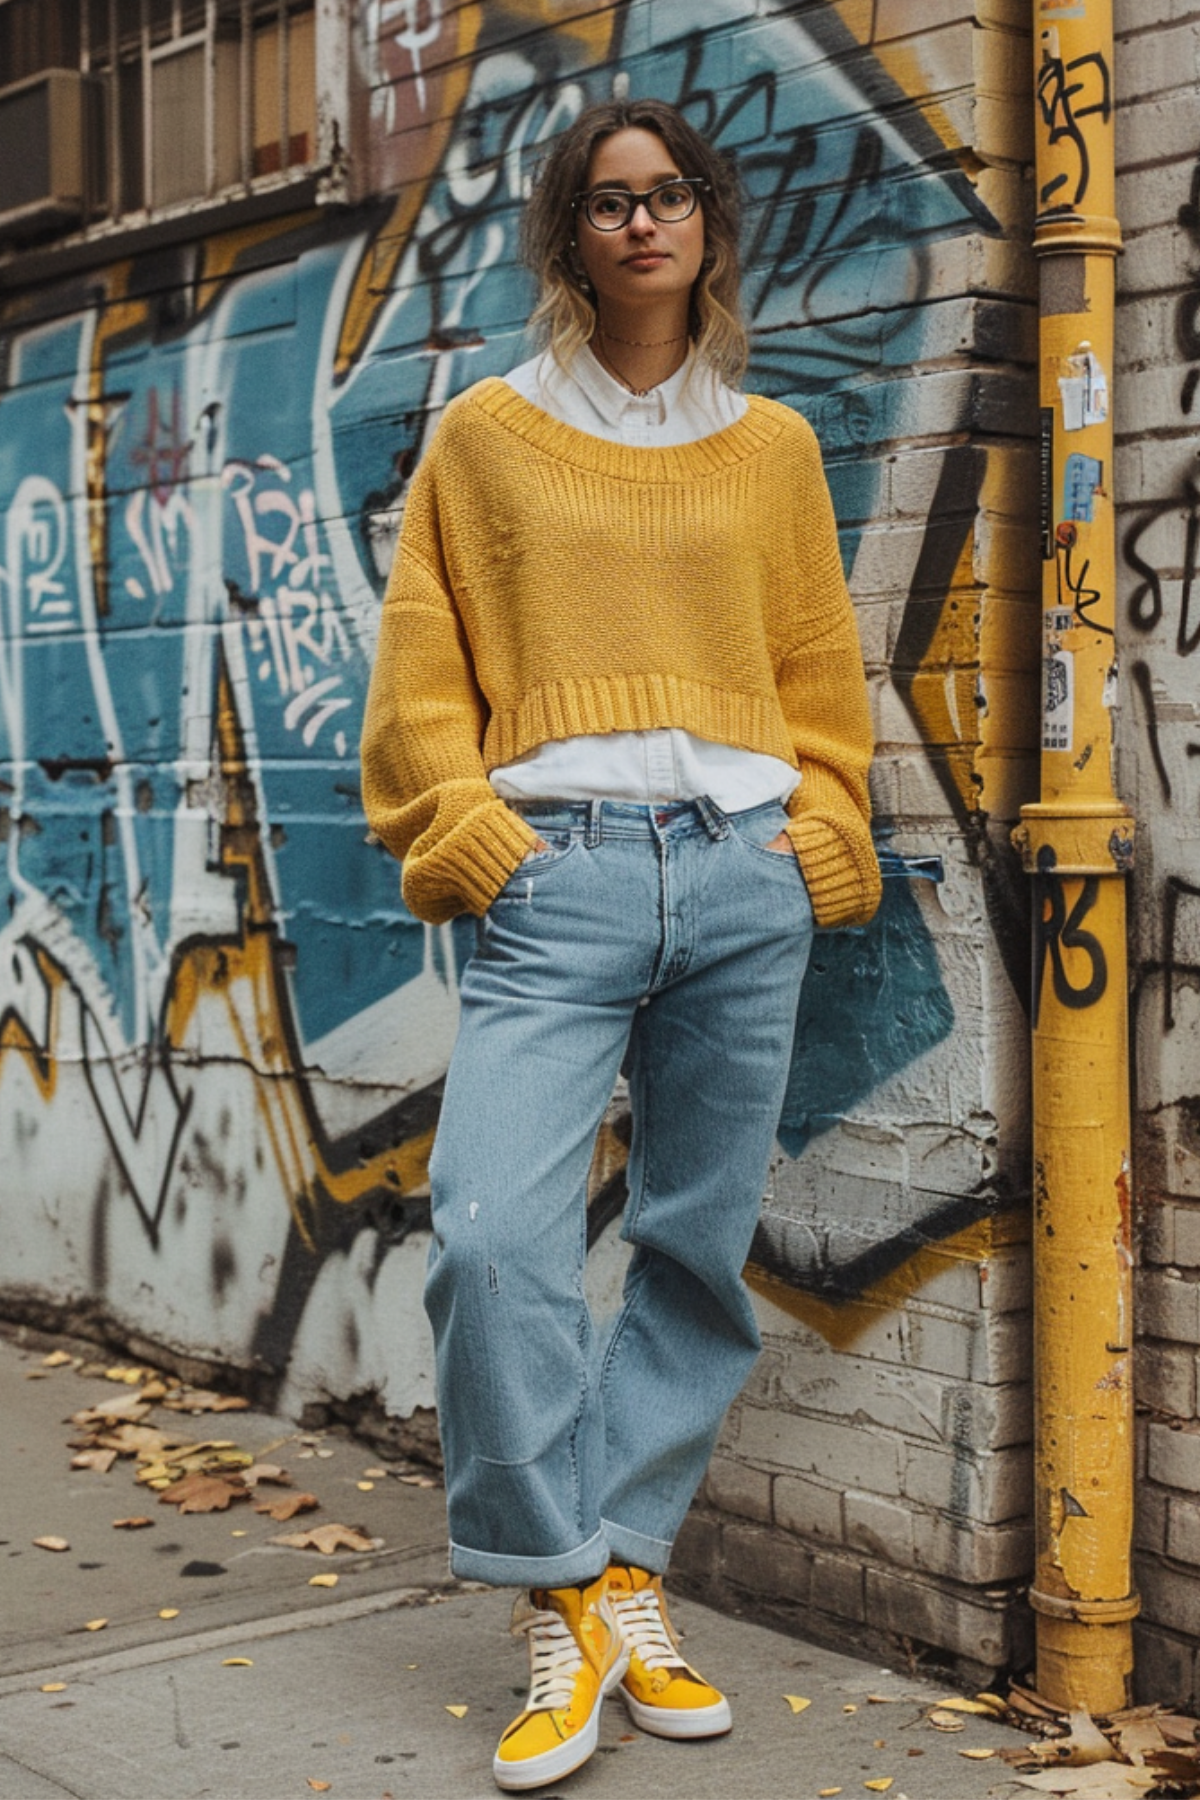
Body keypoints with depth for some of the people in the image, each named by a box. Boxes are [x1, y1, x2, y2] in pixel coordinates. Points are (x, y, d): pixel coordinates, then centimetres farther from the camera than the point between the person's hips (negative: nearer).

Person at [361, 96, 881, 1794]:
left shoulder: (772, 446, 16)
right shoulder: (487, 434, 12)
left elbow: (821, 667, 18)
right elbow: (424, 664, 9)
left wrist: (821, 830, 6)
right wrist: (461, 823, -4)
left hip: (742, 875, 2)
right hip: (555, 877, -2)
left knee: (698, 1246, 4)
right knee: (494, 1236, -17)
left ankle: (630, 1580, 17)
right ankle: (563, 1610, -2)